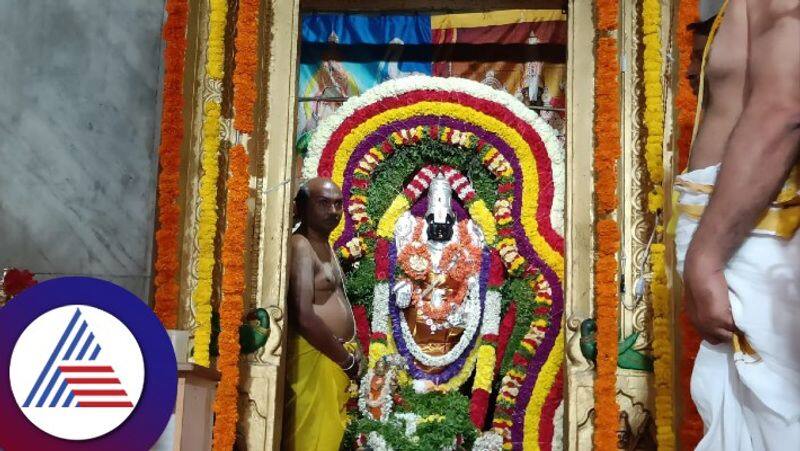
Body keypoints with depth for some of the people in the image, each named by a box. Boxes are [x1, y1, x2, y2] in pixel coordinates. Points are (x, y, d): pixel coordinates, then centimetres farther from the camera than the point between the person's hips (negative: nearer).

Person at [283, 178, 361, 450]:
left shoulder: (325, 246, 17)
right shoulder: (300, 246, -13)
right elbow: (304, 318, -23)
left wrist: (350, 352, 8)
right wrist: (347, 359, -13)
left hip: (334, 358, 10)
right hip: (316, 358, -10)